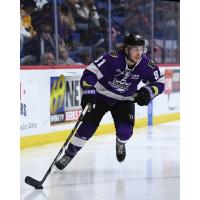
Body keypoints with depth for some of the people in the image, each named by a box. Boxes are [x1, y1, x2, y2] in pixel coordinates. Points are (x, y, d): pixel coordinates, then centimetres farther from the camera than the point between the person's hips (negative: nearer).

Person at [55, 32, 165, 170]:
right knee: (89, 125, -13)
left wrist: (148, 92, -25)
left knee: (125, 131, -16)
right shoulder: (113, 58, -30)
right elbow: (91, 72, -32)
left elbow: (159, 82, -6)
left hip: (124, 100, 2)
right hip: (101, 95, -2)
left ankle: (120, 143, 21)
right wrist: (88, 93, -42)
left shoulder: (146, 64, -18)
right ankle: (69, 154, 4)